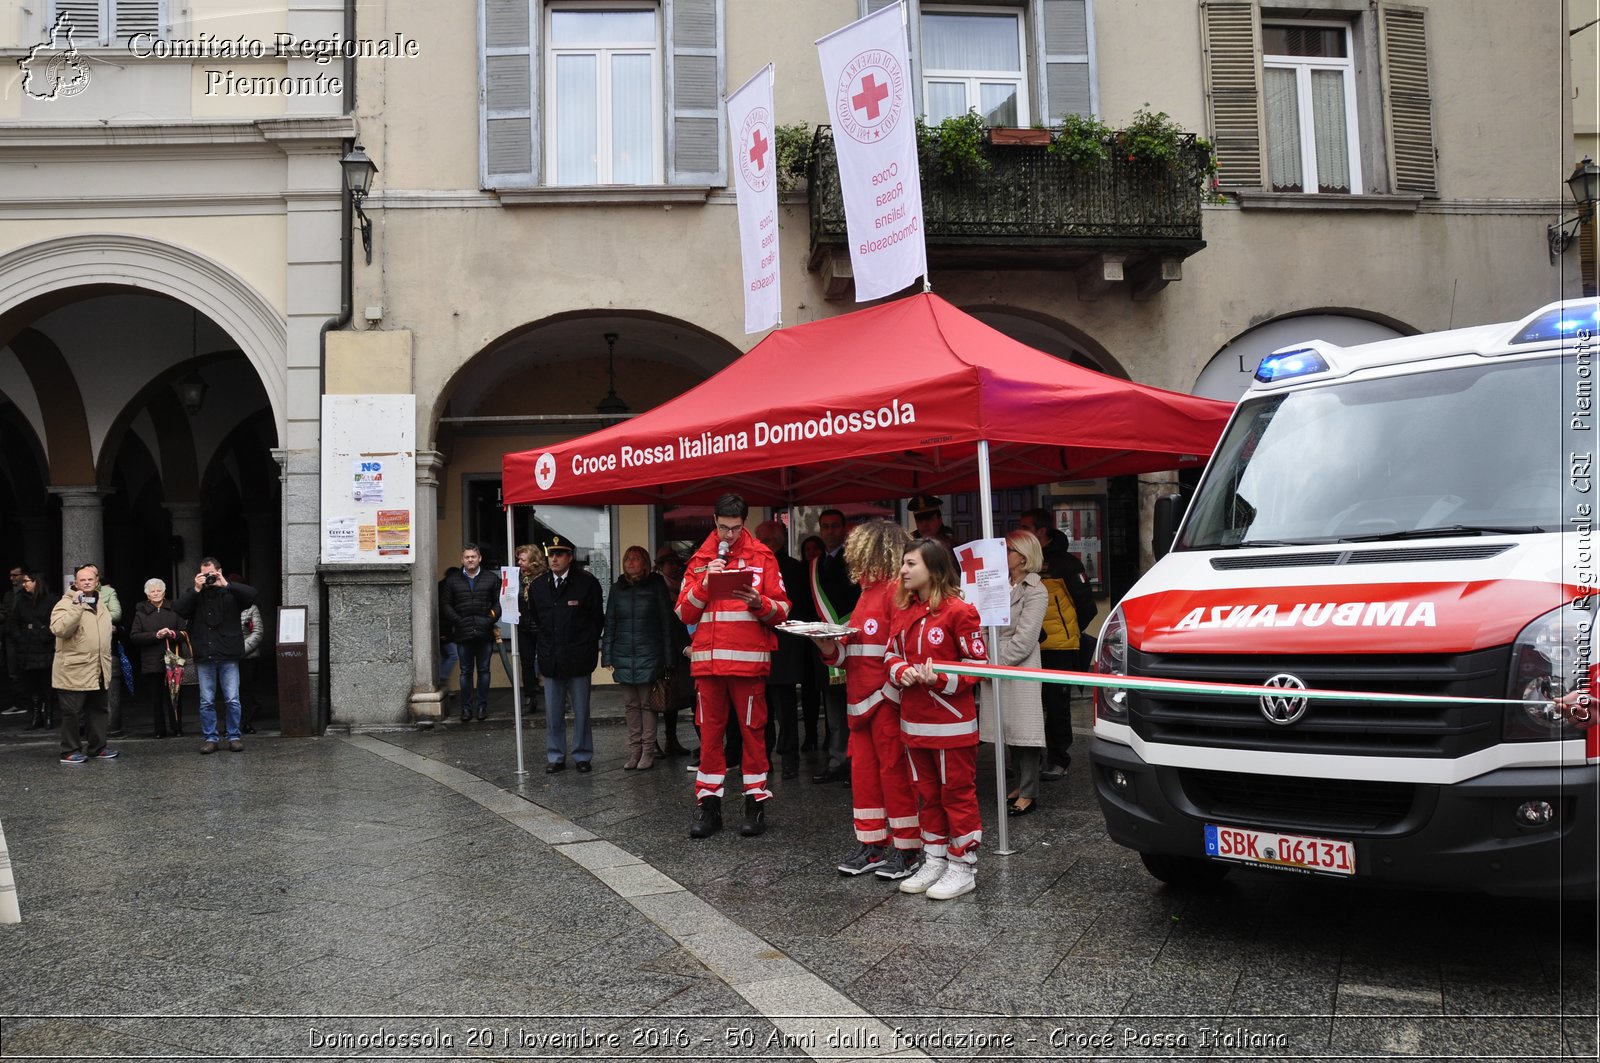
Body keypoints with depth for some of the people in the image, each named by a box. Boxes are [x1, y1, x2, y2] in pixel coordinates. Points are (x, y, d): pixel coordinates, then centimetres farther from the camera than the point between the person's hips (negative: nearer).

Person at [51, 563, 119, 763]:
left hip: (98, 671, 7)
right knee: (72, 712, -1)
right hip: (74, 671, -7)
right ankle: (70, 751, 7)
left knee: (98, 710, 13)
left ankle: (97, 747, 22)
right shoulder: (66, 604, -8)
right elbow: (59, 629, -26)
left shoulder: (101, 605, 16)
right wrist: (76, 605, -28)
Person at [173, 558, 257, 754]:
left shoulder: (231, 592, 4)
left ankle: (233, 736, 10)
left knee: (232, 700, 0)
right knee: (206, 701, 5)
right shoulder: (194, 595, 11)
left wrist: (226, 584, -17)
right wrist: (196, 589, -11)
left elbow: (252, 594, -13)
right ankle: (210, 737, 13)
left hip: (228, 656, -2)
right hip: (204, 657, 2)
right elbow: (179, 609, -4)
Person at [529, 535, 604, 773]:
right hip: (550, 660, 3)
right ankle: (555, 757, 16)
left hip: (578, 661, -3)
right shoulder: (538, 585, 8)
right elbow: (536, 620, 15)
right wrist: (545, 648, 9)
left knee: (581, 711, 4)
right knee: (553, 713, 7)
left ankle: (583, 756, 15)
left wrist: (587, 648, 2)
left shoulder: (587, 583, -4)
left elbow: (597, 620, 1)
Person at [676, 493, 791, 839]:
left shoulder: (762, 557, 4)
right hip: (708, 659, 2)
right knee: (710, 732, 6)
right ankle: (708, 804, 13)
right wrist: (705, 583, -8)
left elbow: (781, 610, 1)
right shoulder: (700, 560, 11)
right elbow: (685, 613, 6)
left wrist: (758, 602, -18)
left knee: (752, 730, 2)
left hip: (749, 659, -2)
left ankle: (756, 803, 11)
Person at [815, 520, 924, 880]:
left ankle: (908, 850, 9)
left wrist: (892, 688, -20)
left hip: (887, 698, -9)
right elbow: (850, 651, 21)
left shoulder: (898, 590, -11)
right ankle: (872, 845, 22)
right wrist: (829, 644, 2)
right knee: (863, 770, 12)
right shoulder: (867, 593, 18)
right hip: (861, 698, 9)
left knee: (894, 770, -2)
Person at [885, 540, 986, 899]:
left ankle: (963, 867, 14)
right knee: (927, 794, 17)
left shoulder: (958, 610, -12)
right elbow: (891, 655, 13)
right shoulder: (903, 610, 8)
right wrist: (902, 673, -9)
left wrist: (940, 679, -24)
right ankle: (934, 861, 29)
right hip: (914, 721, 7)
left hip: (951, 722, -7)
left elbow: (977, 665, -11)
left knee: (958, 794, 3)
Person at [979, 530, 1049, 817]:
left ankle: (1028, 793, 2)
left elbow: (1023, 641, -13)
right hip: (997, 669, 7)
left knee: (1023, 727, -4)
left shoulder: (1035, 591, -8)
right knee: (1008, 728, 10)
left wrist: (993, 663, -11)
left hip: (1021, 668, -7)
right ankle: (1023, 784, 22)